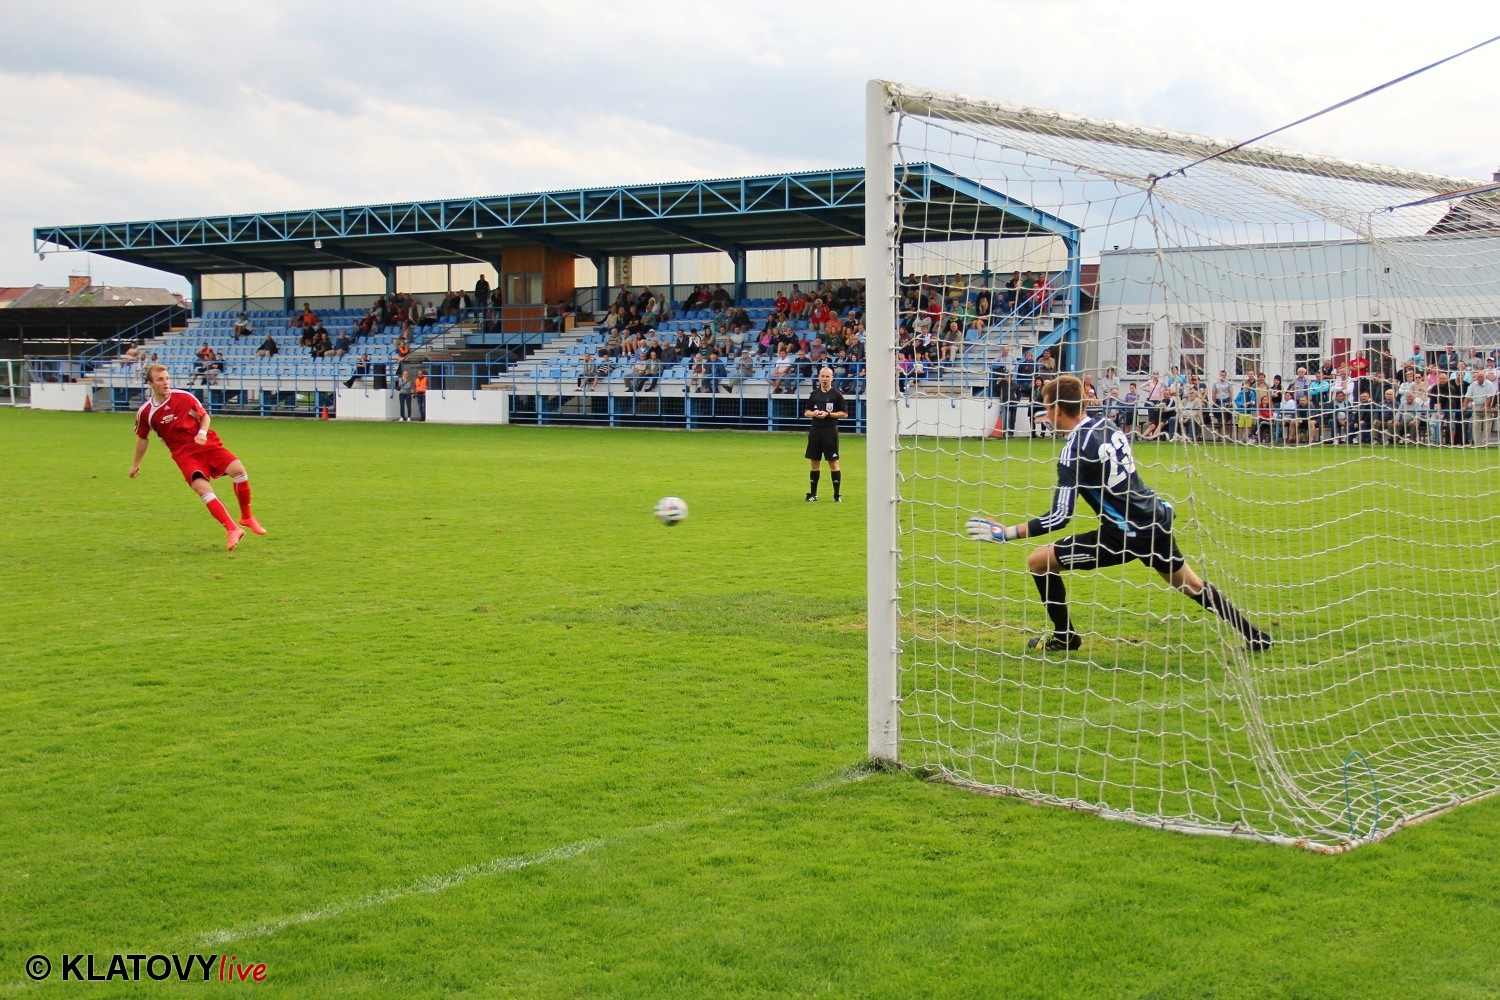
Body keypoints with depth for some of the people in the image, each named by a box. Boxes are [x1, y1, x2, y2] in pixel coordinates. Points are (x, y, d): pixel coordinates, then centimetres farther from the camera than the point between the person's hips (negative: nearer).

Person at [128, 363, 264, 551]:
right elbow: (143, 438, 16)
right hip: (184, 453, -1)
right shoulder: (145, 412, -2)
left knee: (238, 470, -20)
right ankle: (232, 530, -22)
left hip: (207, 444, 1)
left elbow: (204, 417, 12)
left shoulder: (185, 397, -3)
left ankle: (246, 518, 0)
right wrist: (135, 464, 26)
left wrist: (202, 432, -9)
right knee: (202, 488, -26)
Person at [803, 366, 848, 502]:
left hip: (830, 431, -4)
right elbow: (806, 411, 16)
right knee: (815, 463, 8)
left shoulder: (837, 394, -2)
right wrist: (813, 413, -7)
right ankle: (813, 494, 17)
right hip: (815, 430, 4)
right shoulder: (814, 394, 10)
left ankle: (837, 495, 2)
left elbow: (844, 413, -4)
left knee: (833, 463, -4)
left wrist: (828, 414, -14)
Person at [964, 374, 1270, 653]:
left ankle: (1064, 636, 15)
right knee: (1190, 583, 28)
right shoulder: (1108, 426, 4)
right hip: (1156, 518, 8)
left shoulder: (1074, 452, -17)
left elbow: (1059, 517, -22)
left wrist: (1007, 533, -20)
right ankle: (1254, 637, 34)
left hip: (1127, 534, -8)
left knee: (1038, 561, 1)